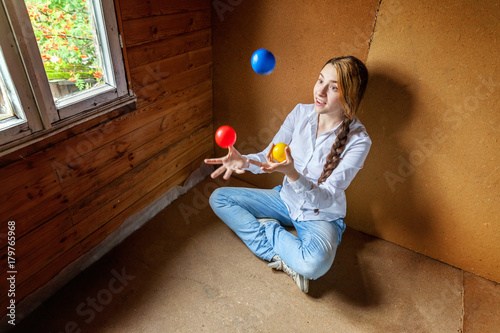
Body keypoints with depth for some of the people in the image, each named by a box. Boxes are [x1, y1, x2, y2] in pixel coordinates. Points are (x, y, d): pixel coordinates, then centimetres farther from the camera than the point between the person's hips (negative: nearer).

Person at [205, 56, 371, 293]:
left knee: (314, 264, -38)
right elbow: (268, 156, -5)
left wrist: (292, 173, -44)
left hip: (320, 216, -5)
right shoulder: (301, 113, -9)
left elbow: (325, 199, -25)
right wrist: (243, 161, -27)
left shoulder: (358, 140, -22)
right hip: (287, 200, 6)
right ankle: (285, 255, -10)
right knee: (219, 198, -4)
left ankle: (268, 231, -6)